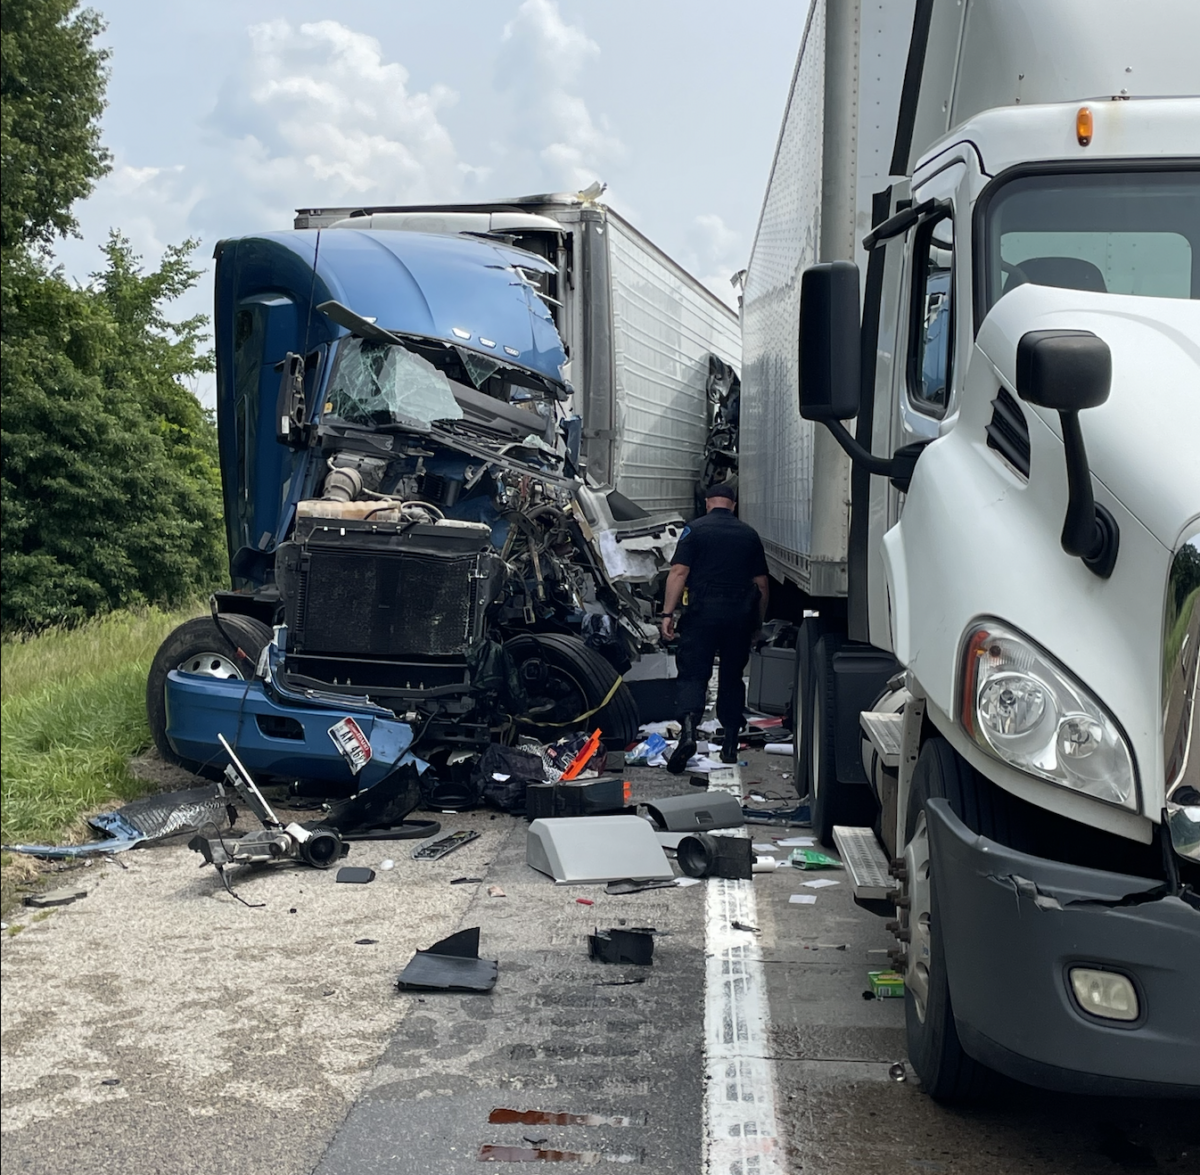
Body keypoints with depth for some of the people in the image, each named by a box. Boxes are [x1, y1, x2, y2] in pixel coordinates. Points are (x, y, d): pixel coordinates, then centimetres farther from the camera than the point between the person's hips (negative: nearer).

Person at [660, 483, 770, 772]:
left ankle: (687, 729, -25)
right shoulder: (749, 534, 12)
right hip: (740, 615, 3)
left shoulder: (695, 529, 1)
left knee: (692, 674, -1)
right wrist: (759, 621, 22)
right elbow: (762, 583, 13)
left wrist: (668, 613, -9)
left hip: (703, 611, -3)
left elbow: (679, 572, -9)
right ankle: (730, 745, 19)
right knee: (732, 677, 15)